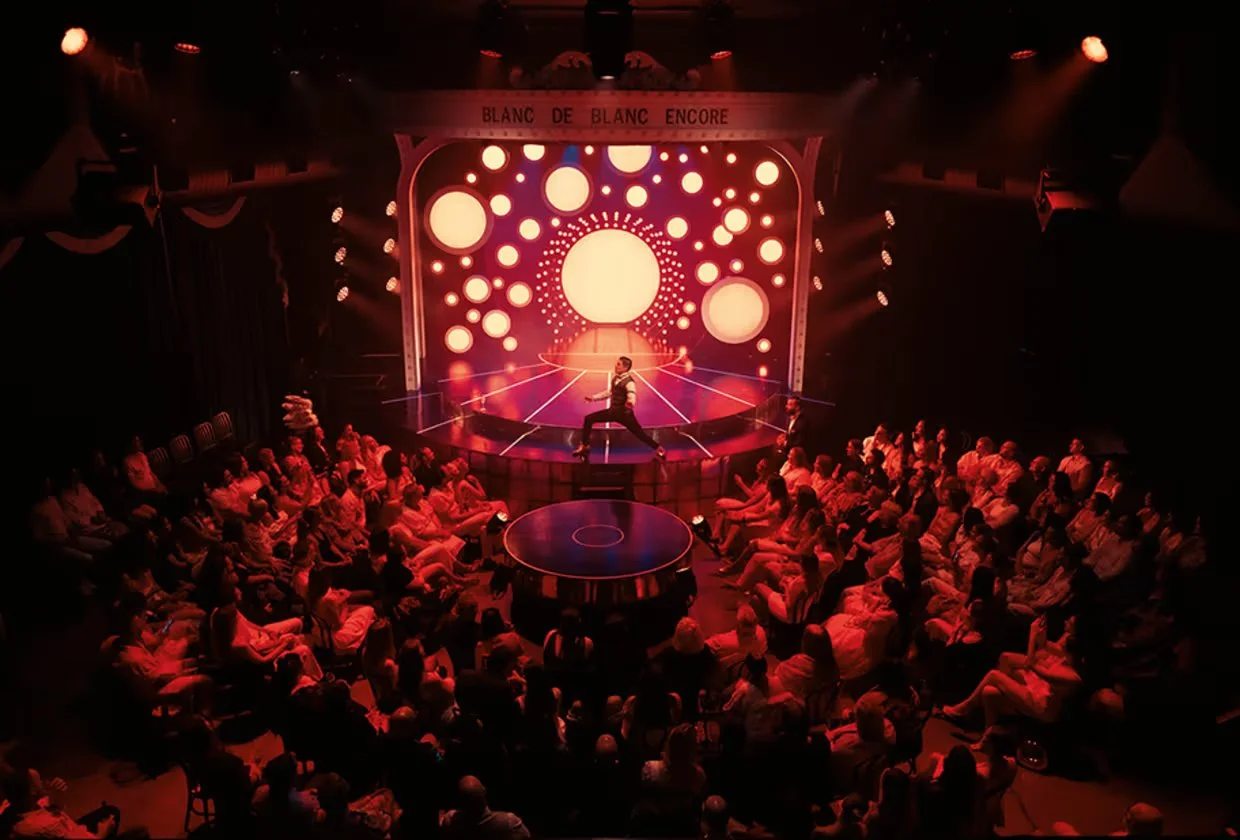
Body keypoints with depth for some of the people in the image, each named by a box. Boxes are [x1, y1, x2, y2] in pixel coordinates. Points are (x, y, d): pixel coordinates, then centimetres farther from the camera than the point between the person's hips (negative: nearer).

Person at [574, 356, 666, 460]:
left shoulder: (629, 382, -20)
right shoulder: (615, 378, 4)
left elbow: (632, 396, -35)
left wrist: (630, 403, -61)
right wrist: (594, 397, 24)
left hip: (624, 413, -8)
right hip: (613, 411, 8)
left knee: (639, 433, -6)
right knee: (588, 419, 2)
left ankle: (659, 448, 15)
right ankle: (584, 446, 13)